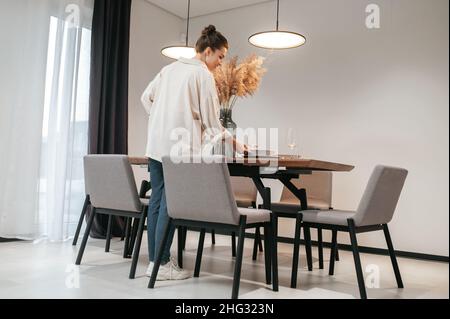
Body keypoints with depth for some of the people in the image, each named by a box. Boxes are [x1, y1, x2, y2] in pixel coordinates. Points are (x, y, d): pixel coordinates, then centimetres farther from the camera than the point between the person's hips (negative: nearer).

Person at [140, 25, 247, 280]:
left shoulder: (171, 68, 16)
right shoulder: (204, 75, -4)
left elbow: (146, 98, 18)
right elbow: (211, 121, -3)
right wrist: (235, 143, 7)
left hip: (157, 144, 7)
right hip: (180, 147, -7)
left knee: (157, 200, 8)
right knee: (170, 204, -5)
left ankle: (154, 259, 14)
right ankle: (162, 265, 0)